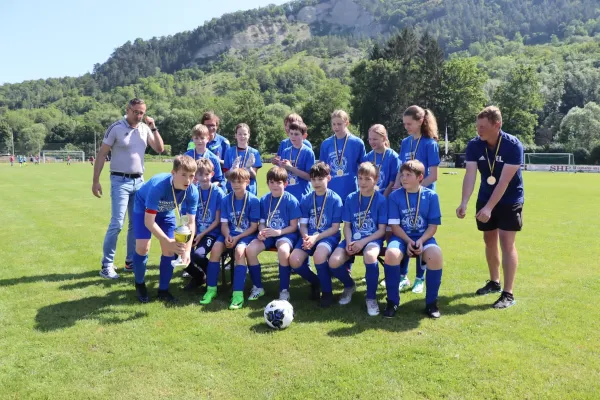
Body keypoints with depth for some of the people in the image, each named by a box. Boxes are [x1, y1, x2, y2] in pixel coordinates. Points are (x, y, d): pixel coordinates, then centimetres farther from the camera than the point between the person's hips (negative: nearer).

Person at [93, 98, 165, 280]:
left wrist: (153, 128, -2)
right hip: (120, 181, -6)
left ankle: (131, 261, 19)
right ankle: (107, 265, -2)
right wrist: (95, 180, -10)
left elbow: (160, 149, 9)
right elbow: (101, 154, -6)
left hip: (139, 181, 6)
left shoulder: (145, 128, 6)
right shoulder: (116, 128, -8)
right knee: (116, 224, -10)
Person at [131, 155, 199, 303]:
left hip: (166, 211, 4)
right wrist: (169, 242, -44)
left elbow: (191, 222, -22)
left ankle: (163, 290, 12)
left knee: (169, 249, -5)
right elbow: (149, 221, -38)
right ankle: (140, 284, 13)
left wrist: (187, 250, -32)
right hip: (144, 207, -3)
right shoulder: (158, 186, -42)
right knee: (143, 247, -13)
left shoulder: (192, 191, -30)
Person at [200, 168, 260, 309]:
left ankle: (238, 293, -32)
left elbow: (254, 226, -9)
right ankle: (211, 288, -9)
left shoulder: (253, 200, -10)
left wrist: (237, 238, -19)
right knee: (215, 248, -24)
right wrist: (227, 236, -19)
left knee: (239, 250, -34)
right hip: (230, 234, 4)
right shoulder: (226, 200, 2)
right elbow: (224, 224, 2)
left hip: (247, 235, -4)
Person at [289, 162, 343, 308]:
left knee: (319, 255, -37)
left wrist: (316, 238, -19)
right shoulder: (306, 199, 8)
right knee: (294, 261, -22)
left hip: (329, 236, -4)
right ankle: (315, 281, 12)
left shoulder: (335, 199, -3)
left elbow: (335, 227, -6)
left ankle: (327, 291, -9)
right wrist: (306, 237, -16)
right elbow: (303, 225, 7)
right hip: (309, 236, 4)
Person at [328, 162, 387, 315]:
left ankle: (371, 297, -14)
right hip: (353, 239, 3)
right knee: (333, 262, -23)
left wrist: (363, 242, -19)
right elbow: (347, 225, 6)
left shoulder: (381, 200, -4)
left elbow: (382, 230, -6)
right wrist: (349, 242, -13)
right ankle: (349, 285, 13)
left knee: (370, 256, -39)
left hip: (373, 239, -3)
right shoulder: (350, 198, 5)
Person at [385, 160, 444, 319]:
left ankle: (431, 302, -11)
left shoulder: (431, 196, 0)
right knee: (391, 254, -34)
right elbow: (394, 225, -3)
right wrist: (408, 241, -17)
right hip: (401, 237, 0)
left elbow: (433, 225, -1)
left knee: (436, 255, -33)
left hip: (424, 237, 0)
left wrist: (420, 241, -17)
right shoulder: (395, 196, 0)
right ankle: (393, 301, -13)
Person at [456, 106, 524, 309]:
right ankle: (494, 282, 30)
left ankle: (508, 293, -3)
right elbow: (470, 175, -21)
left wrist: (489, 208, -34)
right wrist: (464, 202, -34)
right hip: (485, 199, 5)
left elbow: (504, 181, -28)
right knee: (489, 240, 12)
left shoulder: (513, 145, -23)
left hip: (510, 200, -4)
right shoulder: (474, 145, -12)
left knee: (506, 243, -9)